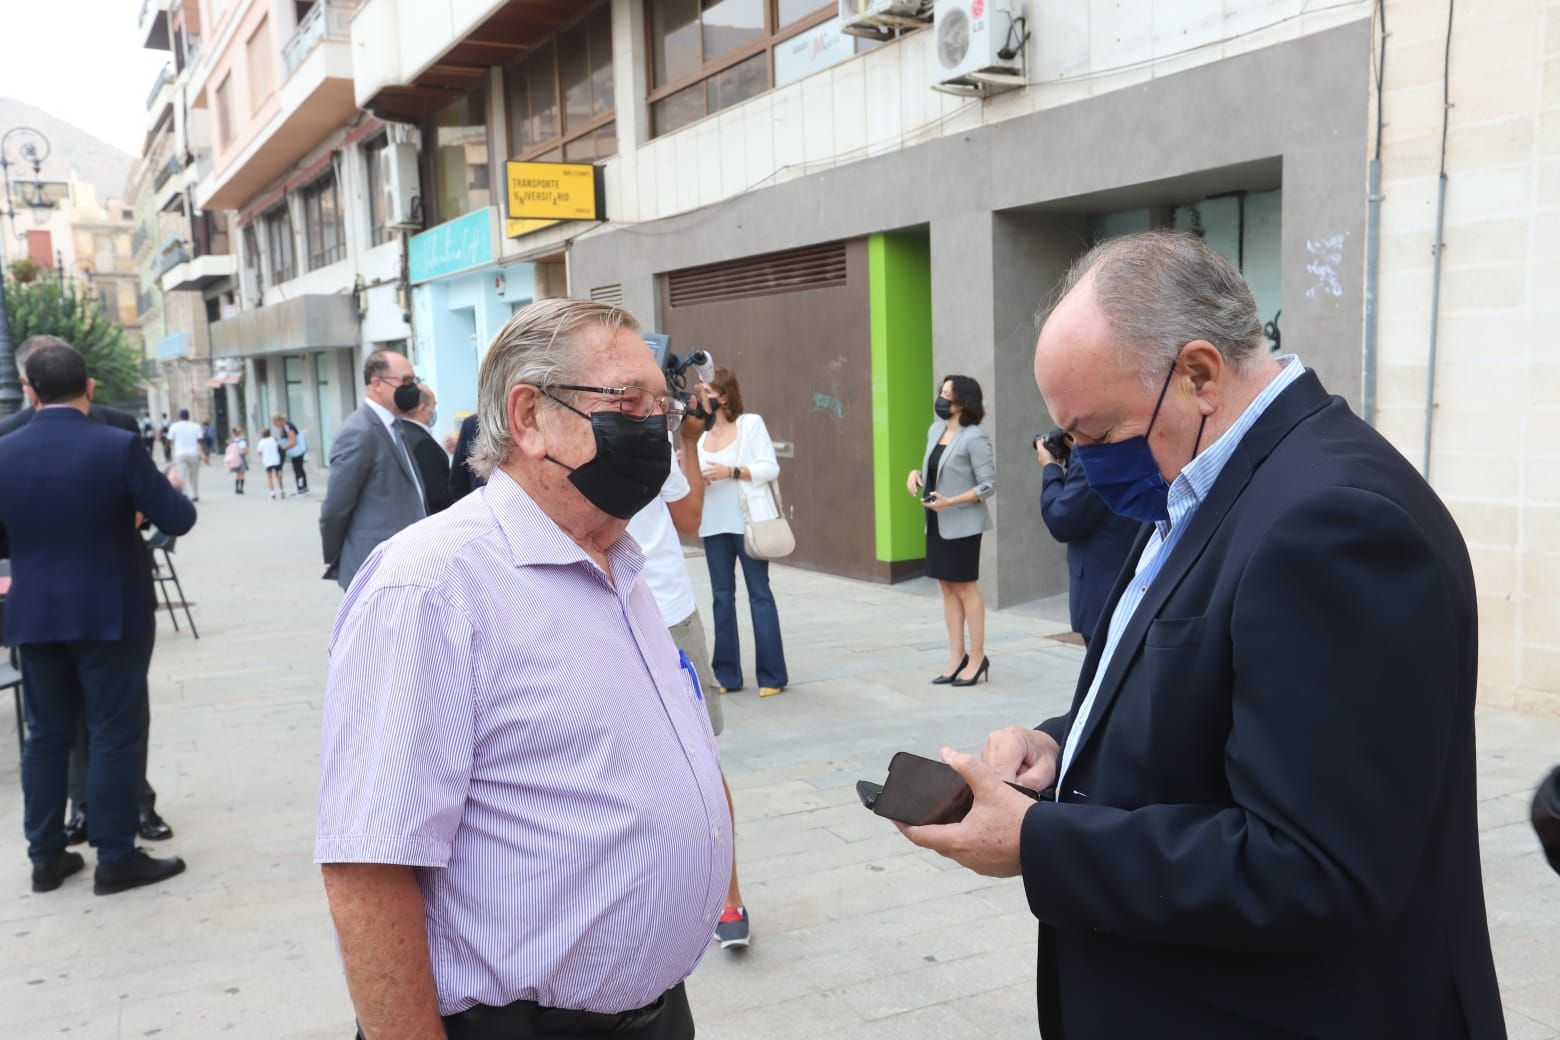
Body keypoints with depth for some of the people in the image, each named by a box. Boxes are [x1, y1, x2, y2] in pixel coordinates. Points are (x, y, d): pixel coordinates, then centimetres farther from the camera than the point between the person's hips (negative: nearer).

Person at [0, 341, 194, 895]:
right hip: (109, 614, -4)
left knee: (47, 735, 15)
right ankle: (116, 858, 9)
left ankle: (46, 857, 23)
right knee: (116, 734, 4)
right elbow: (178, 519, -10)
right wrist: (171, 490, 11)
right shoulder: (118, 446, -14)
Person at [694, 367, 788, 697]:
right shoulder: (699, 433, 10)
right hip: (715, 524, 5)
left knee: (759, 594, -1)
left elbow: (770, 467, -6)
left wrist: (731, 472, -17)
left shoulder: (751, 423, -2)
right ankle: (726, 674, 13)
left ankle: (772, 675, 4)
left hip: (749, 521, -4)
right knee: (722, 596, 7)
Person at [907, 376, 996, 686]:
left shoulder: (974, 437, -14)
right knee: (947, 588, 9)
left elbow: (988, 485, -15)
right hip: (936, 523, 7)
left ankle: (978, 657, 11)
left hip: (962, 524, -7)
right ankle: (956, 657, 17)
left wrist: (950, 502, -22)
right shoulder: (935, 430, 9)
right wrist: (916, 473, 1)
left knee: (965, 588, 0)